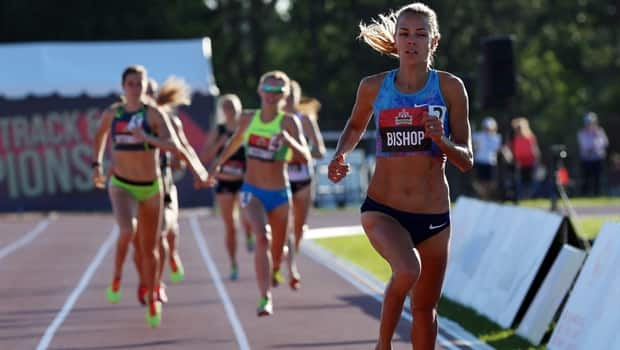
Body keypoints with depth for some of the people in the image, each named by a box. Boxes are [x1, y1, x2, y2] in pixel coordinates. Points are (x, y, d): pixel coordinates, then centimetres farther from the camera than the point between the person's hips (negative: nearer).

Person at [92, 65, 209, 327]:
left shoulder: (155, 113, -8)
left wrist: (146, 138, -36)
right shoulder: (112, 113, 1)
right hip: (121, 185, 0)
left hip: (151, 187, 0)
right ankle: (117, 276, -5)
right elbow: (100, 136, 23)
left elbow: (173, 144, -23)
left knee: (149, 247, 10)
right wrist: (96, 165, 21)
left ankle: (152, 299, 29)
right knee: (128, 230, -29)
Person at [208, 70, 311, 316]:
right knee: (262, 238, -26)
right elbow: (236, 141, 23)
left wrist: (288, 140, -35)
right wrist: (218, 164, 30)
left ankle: (272, 272, 50)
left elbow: (305, 157, -18)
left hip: (279, 194, 0)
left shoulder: (288, 122, -8)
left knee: (277, 252, 13)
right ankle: (265, 297, -28)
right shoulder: (248, 119, 1)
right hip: (252, 192, 0)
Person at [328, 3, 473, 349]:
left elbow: (466, 161, -3)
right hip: (382, 210, -1)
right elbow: (356, 127, 20)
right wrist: (341, 155, 0)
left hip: (434, 216, 1)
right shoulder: (374, 87, -2)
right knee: (408, 270, -30)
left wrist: (441, 140, -23)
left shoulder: (450, 87, -5)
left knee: (425, 308, 11)